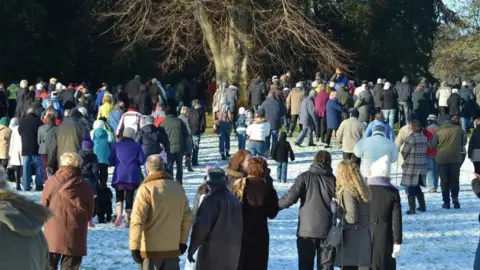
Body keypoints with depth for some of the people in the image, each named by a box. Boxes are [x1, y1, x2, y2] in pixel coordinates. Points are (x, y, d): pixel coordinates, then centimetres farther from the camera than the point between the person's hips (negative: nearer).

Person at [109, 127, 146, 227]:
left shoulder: (117, 145, 6)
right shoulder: (137, 146, 5)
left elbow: (111, 160, 4)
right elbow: (142, 160, -1)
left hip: (119, 175, 0)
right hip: (133, 176, 0)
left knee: (119, 196, 5)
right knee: (129, 197, 6)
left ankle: (119, 214, -21)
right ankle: (128, 219, 2)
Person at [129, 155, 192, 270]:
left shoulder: (146, 189, -11)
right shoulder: (178, 188, 8)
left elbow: (137, 220, -17)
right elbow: (187, 217, 13)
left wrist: (135, 247, -14)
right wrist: (183, 241, 21)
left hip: (151, 249, -5)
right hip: (173, 248, 5)